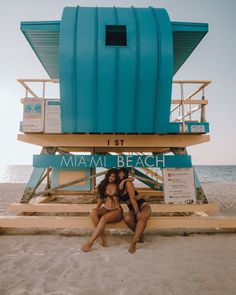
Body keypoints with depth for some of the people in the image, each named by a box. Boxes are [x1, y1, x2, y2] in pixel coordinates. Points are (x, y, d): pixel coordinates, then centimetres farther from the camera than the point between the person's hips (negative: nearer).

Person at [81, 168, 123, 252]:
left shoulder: (118, 186, 7)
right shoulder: (103, 185, 13)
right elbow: (101, 198, 14)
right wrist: (97, 208, 0)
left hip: (117, 211, -3)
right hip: (105, 210, 3)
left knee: (104, 218, -35)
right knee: (93, 212, -30)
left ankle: (90, 242, -31)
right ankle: (102, 236, -25)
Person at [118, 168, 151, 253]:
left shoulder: (128, 182, -10)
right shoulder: (118, 186, 9)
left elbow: (132, 198, -18)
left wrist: (137, 212, -25)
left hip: (142, 205, -5)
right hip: (132, 209, 5)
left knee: (142, 217, -38)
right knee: (127, 219, -29)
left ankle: (133, 243, -39)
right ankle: (140, 235, -6)